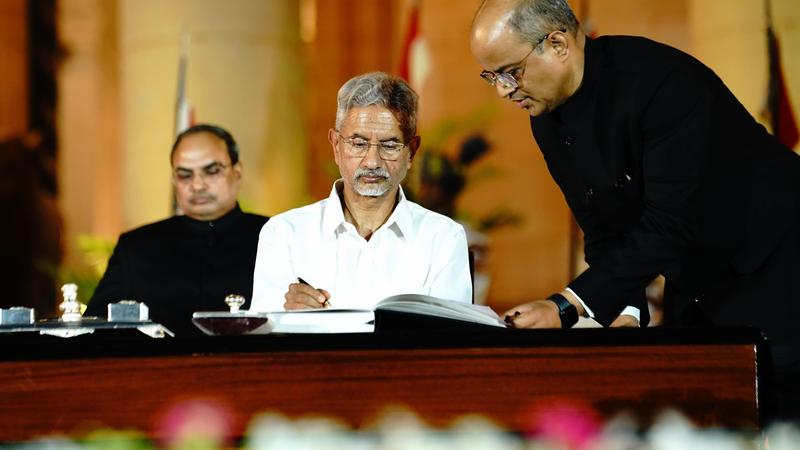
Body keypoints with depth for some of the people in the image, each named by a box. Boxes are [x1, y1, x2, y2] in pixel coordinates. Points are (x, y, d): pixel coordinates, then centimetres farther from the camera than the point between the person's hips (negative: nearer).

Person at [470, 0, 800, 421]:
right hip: (694, 288, 8)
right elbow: (602, 234, 4)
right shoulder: (548, 122, 0)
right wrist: (624, 312, -15)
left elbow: (668, 226, -30)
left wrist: (566, 307, -35)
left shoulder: (662, 81, -27)